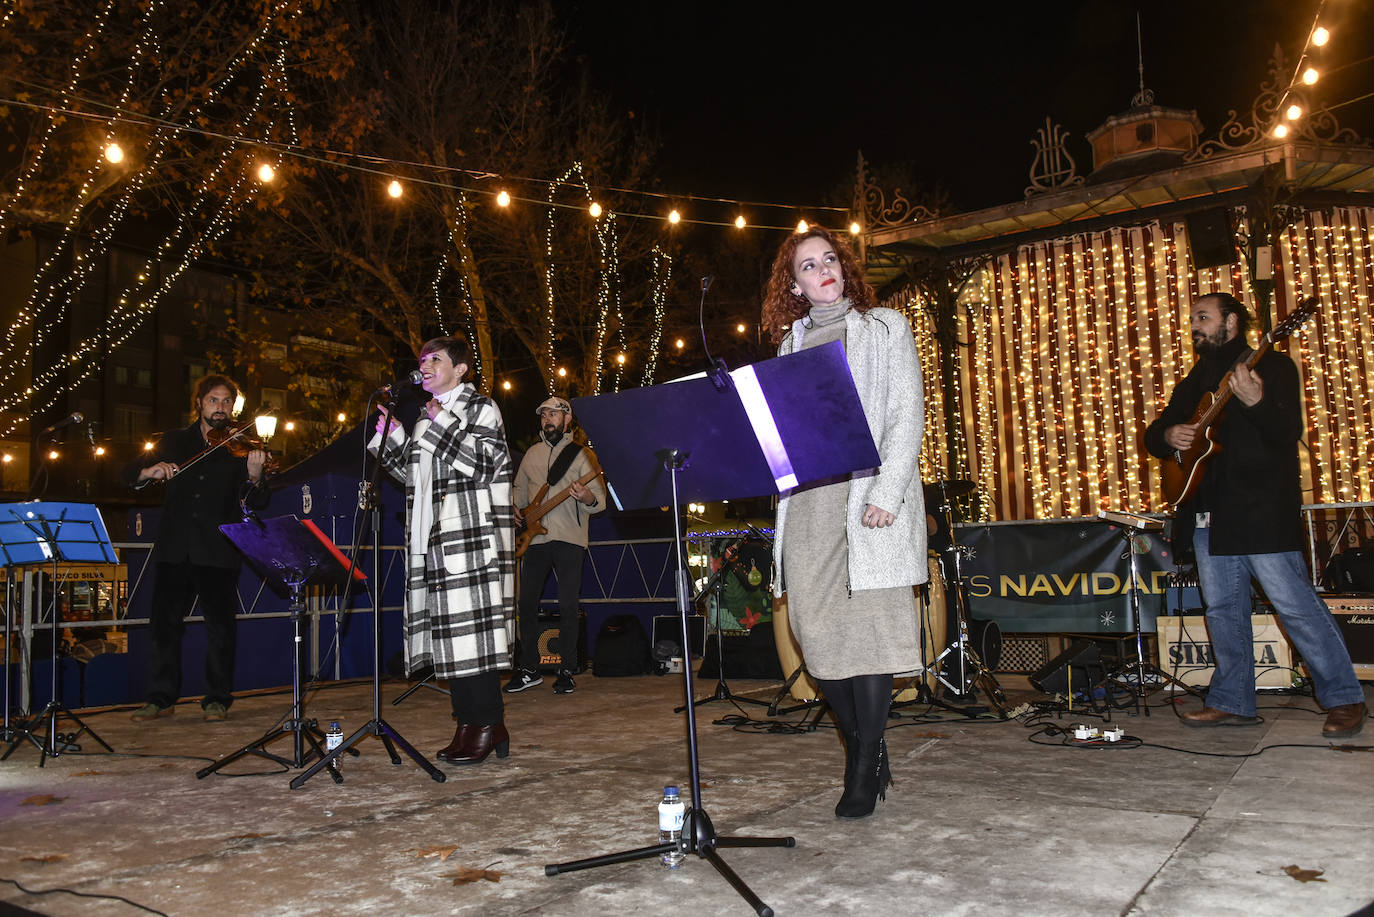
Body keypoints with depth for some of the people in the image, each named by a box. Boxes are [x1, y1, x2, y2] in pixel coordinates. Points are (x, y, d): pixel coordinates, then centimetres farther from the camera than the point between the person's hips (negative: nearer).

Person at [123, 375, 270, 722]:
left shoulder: (239, 447, 5)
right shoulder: (174, 441, 13)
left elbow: (257, 503, -3)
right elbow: (128, 474, 11)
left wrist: (254, 475, -25)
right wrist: (152, 470, -11)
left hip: (217, 549, -2)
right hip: (174, 546, 2)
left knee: (220, 624, -1)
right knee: (165, 620, 3)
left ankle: (217, 698, 9)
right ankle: (161, 698, 13)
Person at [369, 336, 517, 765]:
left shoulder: (480, 408, 1)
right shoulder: (427, 416, 22)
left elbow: (483, 467, -12)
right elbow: (412, 474, 22)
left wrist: (444, 423, -13)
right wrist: (390, 434, 11)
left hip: (473, 539, -7)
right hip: (434, 539, 7)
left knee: (473, 629, -8)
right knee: (449, 633, 5)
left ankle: (488, 725, -1)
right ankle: (469, 725, 12)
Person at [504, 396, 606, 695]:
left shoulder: (581, 453, 2)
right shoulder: (532, 453, 16)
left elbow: (600, 500, -4)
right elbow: (519, 489, 28)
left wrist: (588, 498, -26)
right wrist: (516, 511, 8)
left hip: (569, 538, -4)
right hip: (535, 537, 4)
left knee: (568, 606, -4)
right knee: (526, 602, 2)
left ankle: (567, 671, 6)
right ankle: (529, 669, 14)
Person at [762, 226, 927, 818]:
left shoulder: (885, 328, 9)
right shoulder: (793, 341, 20)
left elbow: (907, 416, 0)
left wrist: (886, 493, -12)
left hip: (867, 498, -4)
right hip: (806, 502, 4)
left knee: (866, 627, -7)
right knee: (817, 631, 0)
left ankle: (864, 774, 3)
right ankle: (866, 752, 16)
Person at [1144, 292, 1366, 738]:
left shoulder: (1271, 365, -1)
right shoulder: (1193, 382, 18)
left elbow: (1289, 433, -13)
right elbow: (1154, 433, 20)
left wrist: (1255, 402, -31)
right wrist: (1168, 435, -3)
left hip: (1260, 507, -7)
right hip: (1208, 511, 7)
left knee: (1294, 602, -5)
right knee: (1222, 607, 9)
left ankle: (1344, 699, 7)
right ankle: (1233, 701, 17)